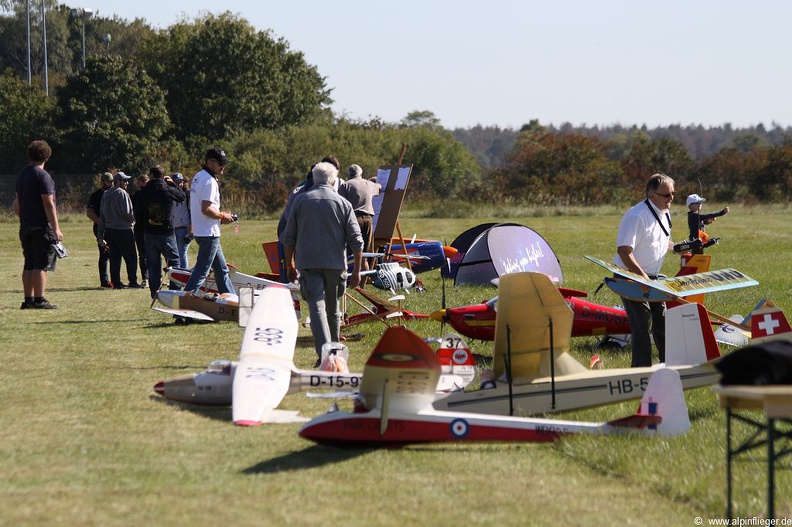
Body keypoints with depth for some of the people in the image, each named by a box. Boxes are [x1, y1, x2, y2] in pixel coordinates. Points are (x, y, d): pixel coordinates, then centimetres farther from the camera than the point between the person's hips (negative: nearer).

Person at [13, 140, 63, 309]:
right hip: (42, 226, -8)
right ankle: (39, 300, -8)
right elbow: (48, 204, -16)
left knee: (29, 264, 10)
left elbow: (17, 205, 19)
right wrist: (56, 228, -15)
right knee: (41, 264, -6)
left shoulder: (21, 175, 13)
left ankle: (28, 300, 10)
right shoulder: (43, 176, -12)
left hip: (25, 226, 8)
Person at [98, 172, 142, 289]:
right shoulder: (121, 193, -11)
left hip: (109, 230, 7)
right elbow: (126, 212, -20)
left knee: (114, 257, 9)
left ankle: (116, 282, 8)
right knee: (131, 257, 0)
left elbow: (102, 216, 16)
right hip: (123, 230, -7)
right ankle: (133, 282, -1)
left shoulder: (105, 195, 14)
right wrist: (132, 219, 2)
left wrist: (100, 235, 19)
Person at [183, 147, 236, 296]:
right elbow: (206, 209, -25)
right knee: (201, 271, -8)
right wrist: (222, 216, -9)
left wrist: (220, 215, 14)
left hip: (201, 231, 11)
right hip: (209, 233, -11)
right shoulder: (209, 181, -18)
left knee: (222, 270, 17)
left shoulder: (198, 176, 14)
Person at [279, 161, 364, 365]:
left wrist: (290, 266, 17)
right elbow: (356, 241, 1)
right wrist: (357, 270, 7)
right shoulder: (343, 203, 3)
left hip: (308, 263, -1)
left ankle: (324, 353, -24)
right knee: (333, 309, 16)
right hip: (335, 264, 1)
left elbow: (288, 238, 8)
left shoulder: (300, 200, 5)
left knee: (317, 308, -9)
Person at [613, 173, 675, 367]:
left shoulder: (665, 215, 8)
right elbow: (623, 251, -27)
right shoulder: (636, 217, -21)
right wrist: (642, 276, -28)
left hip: (652, 278, 9)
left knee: (662, 321, 11)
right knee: (642, 326, -11)